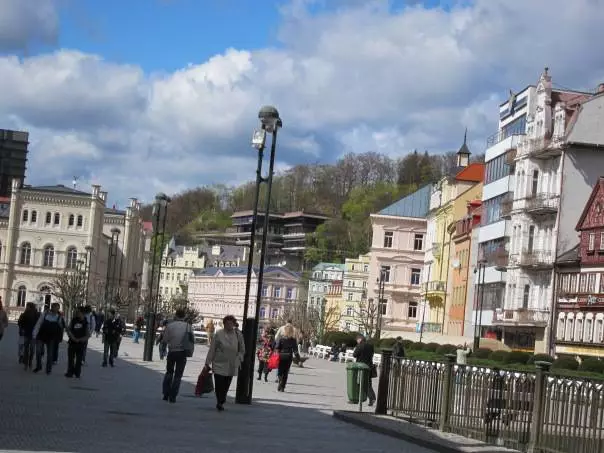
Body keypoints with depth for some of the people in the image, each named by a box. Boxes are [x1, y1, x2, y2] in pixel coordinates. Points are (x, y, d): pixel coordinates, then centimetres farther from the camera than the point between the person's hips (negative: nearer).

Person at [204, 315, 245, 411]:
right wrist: (207, 363, -1)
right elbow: (212, 349, -1)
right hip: (219, 364, -2)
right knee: (219, 384, -7)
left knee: (226, 385, 4)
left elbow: (242, 350, 16)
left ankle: (220, 403, 19)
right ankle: (220, 402, 6)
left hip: (232, 366, 2)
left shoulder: (238, 336, 4)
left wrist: (238, 359, 1)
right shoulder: (218, 334, -4)